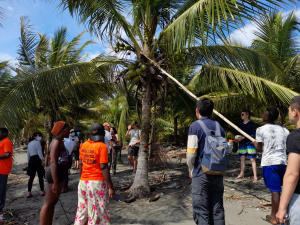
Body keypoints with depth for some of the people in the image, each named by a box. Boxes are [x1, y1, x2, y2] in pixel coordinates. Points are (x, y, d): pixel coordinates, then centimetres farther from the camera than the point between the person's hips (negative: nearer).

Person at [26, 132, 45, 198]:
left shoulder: (29, 143, 20)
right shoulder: (37, 142, -5)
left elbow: (28, 154, 23)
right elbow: (39, 152, -14)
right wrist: (42, 159, -16)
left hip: (31, 160, 8)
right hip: (37, 160, -8)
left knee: (31, 177, 8)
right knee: (40, 176, -1)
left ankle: (29, 192, 6)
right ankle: (42, 191, 2)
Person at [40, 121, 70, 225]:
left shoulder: (60, 142, 15)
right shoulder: (56, 142, -15)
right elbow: (53, 162, -23)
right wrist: (56, 182, -26)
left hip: (58, 173, 10)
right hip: (55, 174, -10)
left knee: (52, 203, 16)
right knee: (48, 203, -2)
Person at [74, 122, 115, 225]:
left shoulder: (83, 145, 4)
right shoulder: (102, 146, -14)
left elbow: (80, 164, 10)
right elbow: (104, 167, -17)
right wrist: (110, 187, -14)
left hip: (83, 182, 6)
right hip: (97, 182, -6)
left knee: (82, 210, 18)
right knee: (98, 212, 5)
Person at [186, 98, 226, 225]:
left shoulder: (195, 126, -10)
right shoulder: (219, 127, 9)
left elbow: (191, 153, -13)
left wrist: (191, 170, 2)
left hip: (201, 174, -6)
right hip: (218, 174, 6)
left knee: (202, 213, 4)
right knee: (217, 210, 14)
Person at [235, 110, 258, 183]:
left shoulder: (252, 124, -7)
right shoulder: (241, 124, 13)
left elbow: (254, 135, -11)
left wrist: (243, 138, -17)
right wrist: (238, 138, 2)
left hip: (250, 143, -6)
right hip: (242, 144, 7)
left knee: (252, 159, -6)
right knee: (242, 158, 13)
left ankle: (255, 176, -2)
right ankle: (242, 174, 25)